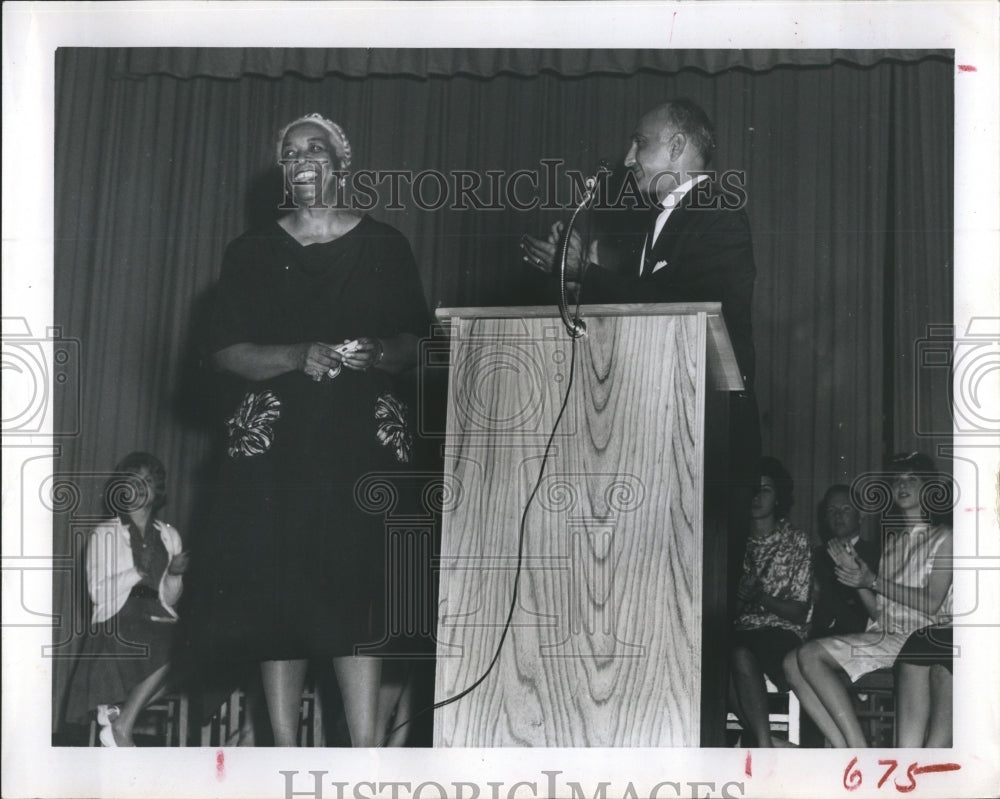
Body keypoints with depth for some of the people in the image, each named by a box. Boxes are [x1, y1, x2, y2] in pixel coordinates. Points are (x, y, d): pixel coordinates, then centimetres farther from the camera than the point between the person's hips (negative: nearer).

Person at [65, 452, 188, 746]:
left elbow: (170, 598, 12)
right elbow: (98, 592, -4)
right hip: (116, 625, -4)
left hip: (159, 623, 4)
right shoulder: (104, 534, 9)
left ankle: (118, 723, -17)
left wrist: (175, 573, -10)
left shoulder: (169, 536, 19)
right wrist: (138, 572, -17)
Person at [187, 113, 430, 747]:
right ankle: (286, 753, 7)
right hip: (277, 441, 1)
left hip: (363, 439, -1)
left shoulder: (384, 246, 9)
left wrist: (378, 354, -13)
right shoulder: (253, 253, 11)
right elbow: (228, 351, 3)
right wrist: (300, 356, -13)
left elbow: (416, 342, 8)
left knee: (359, 594, -6)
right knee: (277, 593, -2)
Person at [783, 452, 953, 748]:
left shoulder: (942, 538, 4)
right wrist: (856, 574, 2)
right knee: (793, 663, -15)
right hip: (881, 635, 7)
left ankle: (859, 751, -24)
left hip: (914, 642, -7)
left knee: (811, 654, -26)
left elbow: (931, 603, -10)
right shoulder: (891, 541, 24)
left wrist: (873, 581, -11)